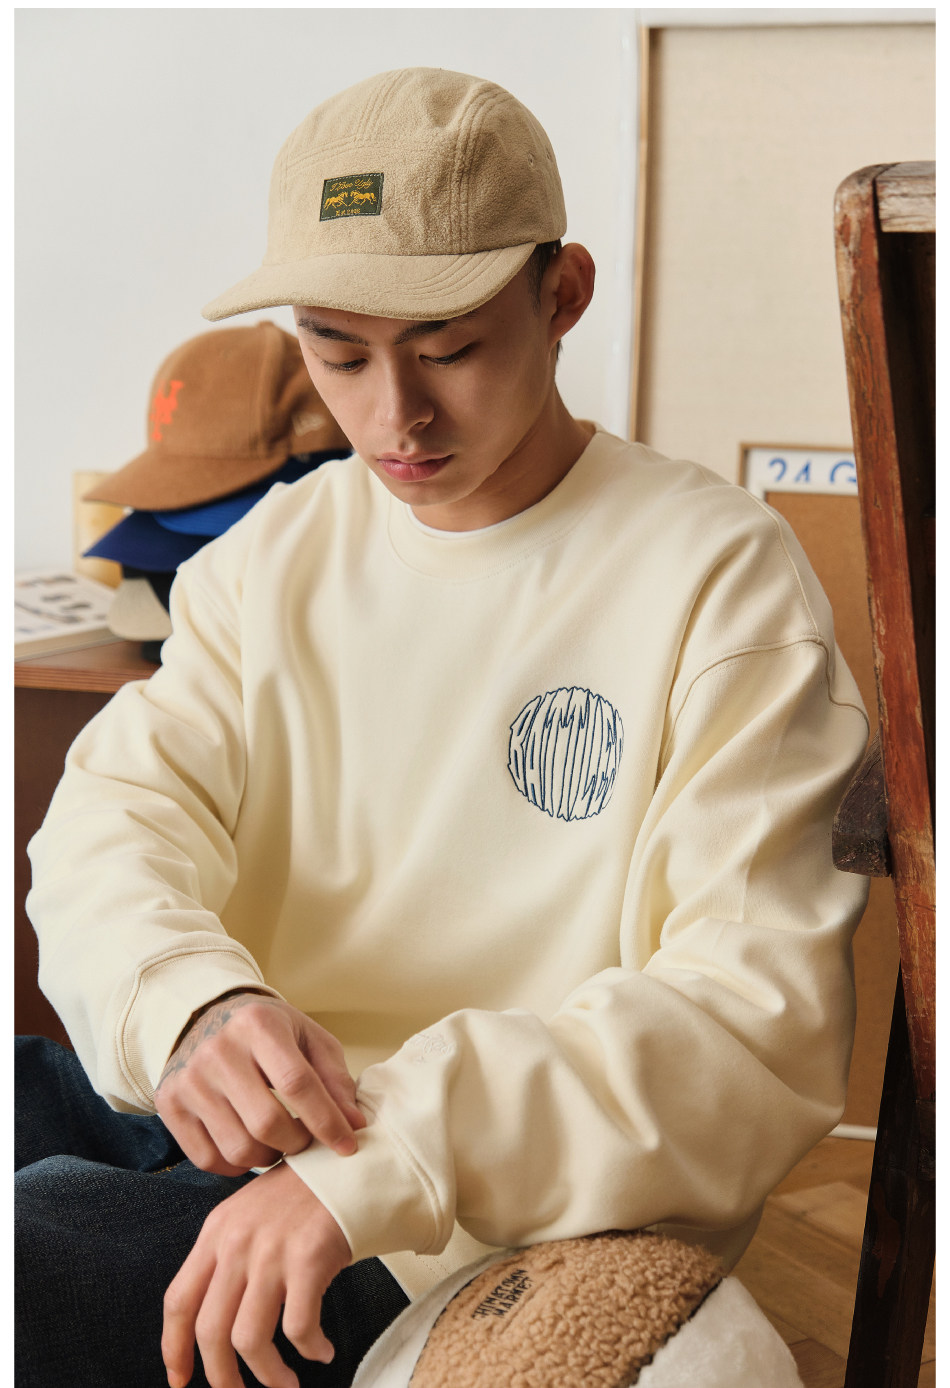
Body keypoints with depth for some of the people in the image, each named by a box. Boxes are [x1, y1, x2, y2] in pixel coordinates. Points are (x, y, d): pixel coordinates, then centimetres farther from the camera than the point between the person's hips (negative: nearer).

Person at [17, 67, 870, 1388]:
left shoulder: (719, 576, -6)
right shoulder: (270, 553, 13)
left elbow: (768, 1022, -15)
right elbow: (117, 819, 1)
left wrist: (390, 1156, -28)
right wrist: (191, 1003, -24)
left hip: (474, 1252, -5)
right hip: (226, 1131, 6)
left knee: (26, 1245, -29)